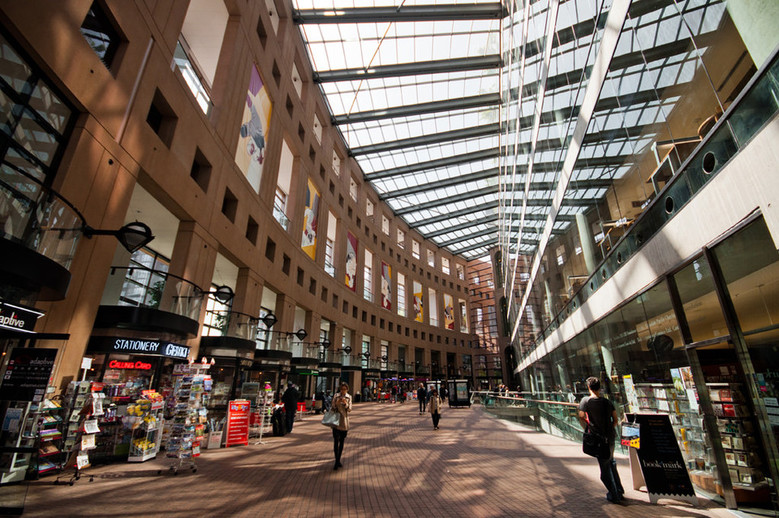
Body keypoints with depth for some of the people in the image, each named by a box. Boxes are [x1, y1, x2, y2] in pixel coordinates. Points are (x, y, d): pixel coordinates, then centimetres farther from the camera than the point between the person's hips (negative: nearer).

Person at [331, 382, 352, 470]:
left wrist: (345, 403, -19)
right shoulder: (336, 396, -1)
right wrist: (336, 403, -19)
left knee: (342, 442, 10)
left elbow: (349, 409, -1)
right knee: (336, 441, -8)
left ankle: (338, 460, 22)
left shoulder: (349, 397, 3)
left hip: (345, 421, 2)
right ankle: (336, 461, -3)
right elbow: (333, 407, 2)